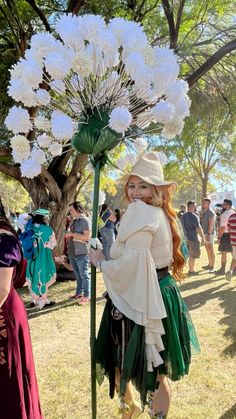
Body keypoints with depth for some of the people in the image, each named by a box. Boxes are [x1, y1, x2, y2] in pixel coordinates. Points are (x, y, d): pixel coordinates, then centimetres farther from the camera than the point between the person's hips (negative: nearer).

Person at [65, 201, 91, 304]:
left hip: (81, 253, -8)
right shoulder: (74, 220, 13)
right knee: (77, 275, 17)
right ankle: (79, 292, 28)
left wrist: (72, 234, -17)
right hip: (72, 253, 8)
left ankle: (86, 296, 7)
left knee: (84, 275, -1)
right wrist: (68, 236, 6)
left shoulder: (85, 220, -12)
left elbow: (87, 237, -21)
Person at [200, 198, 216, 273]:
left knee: (211, 251, -8)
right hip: (204, 233, 9)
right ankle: (209, 264, 24)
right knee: (208, 250, 15)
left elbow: (211, 224, -20)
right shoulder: (203, 212, 14)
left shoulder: (211, 212, -14)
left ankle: (212, 267, -6)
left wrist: (209, 234, -25)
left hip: (209, 234, -9)